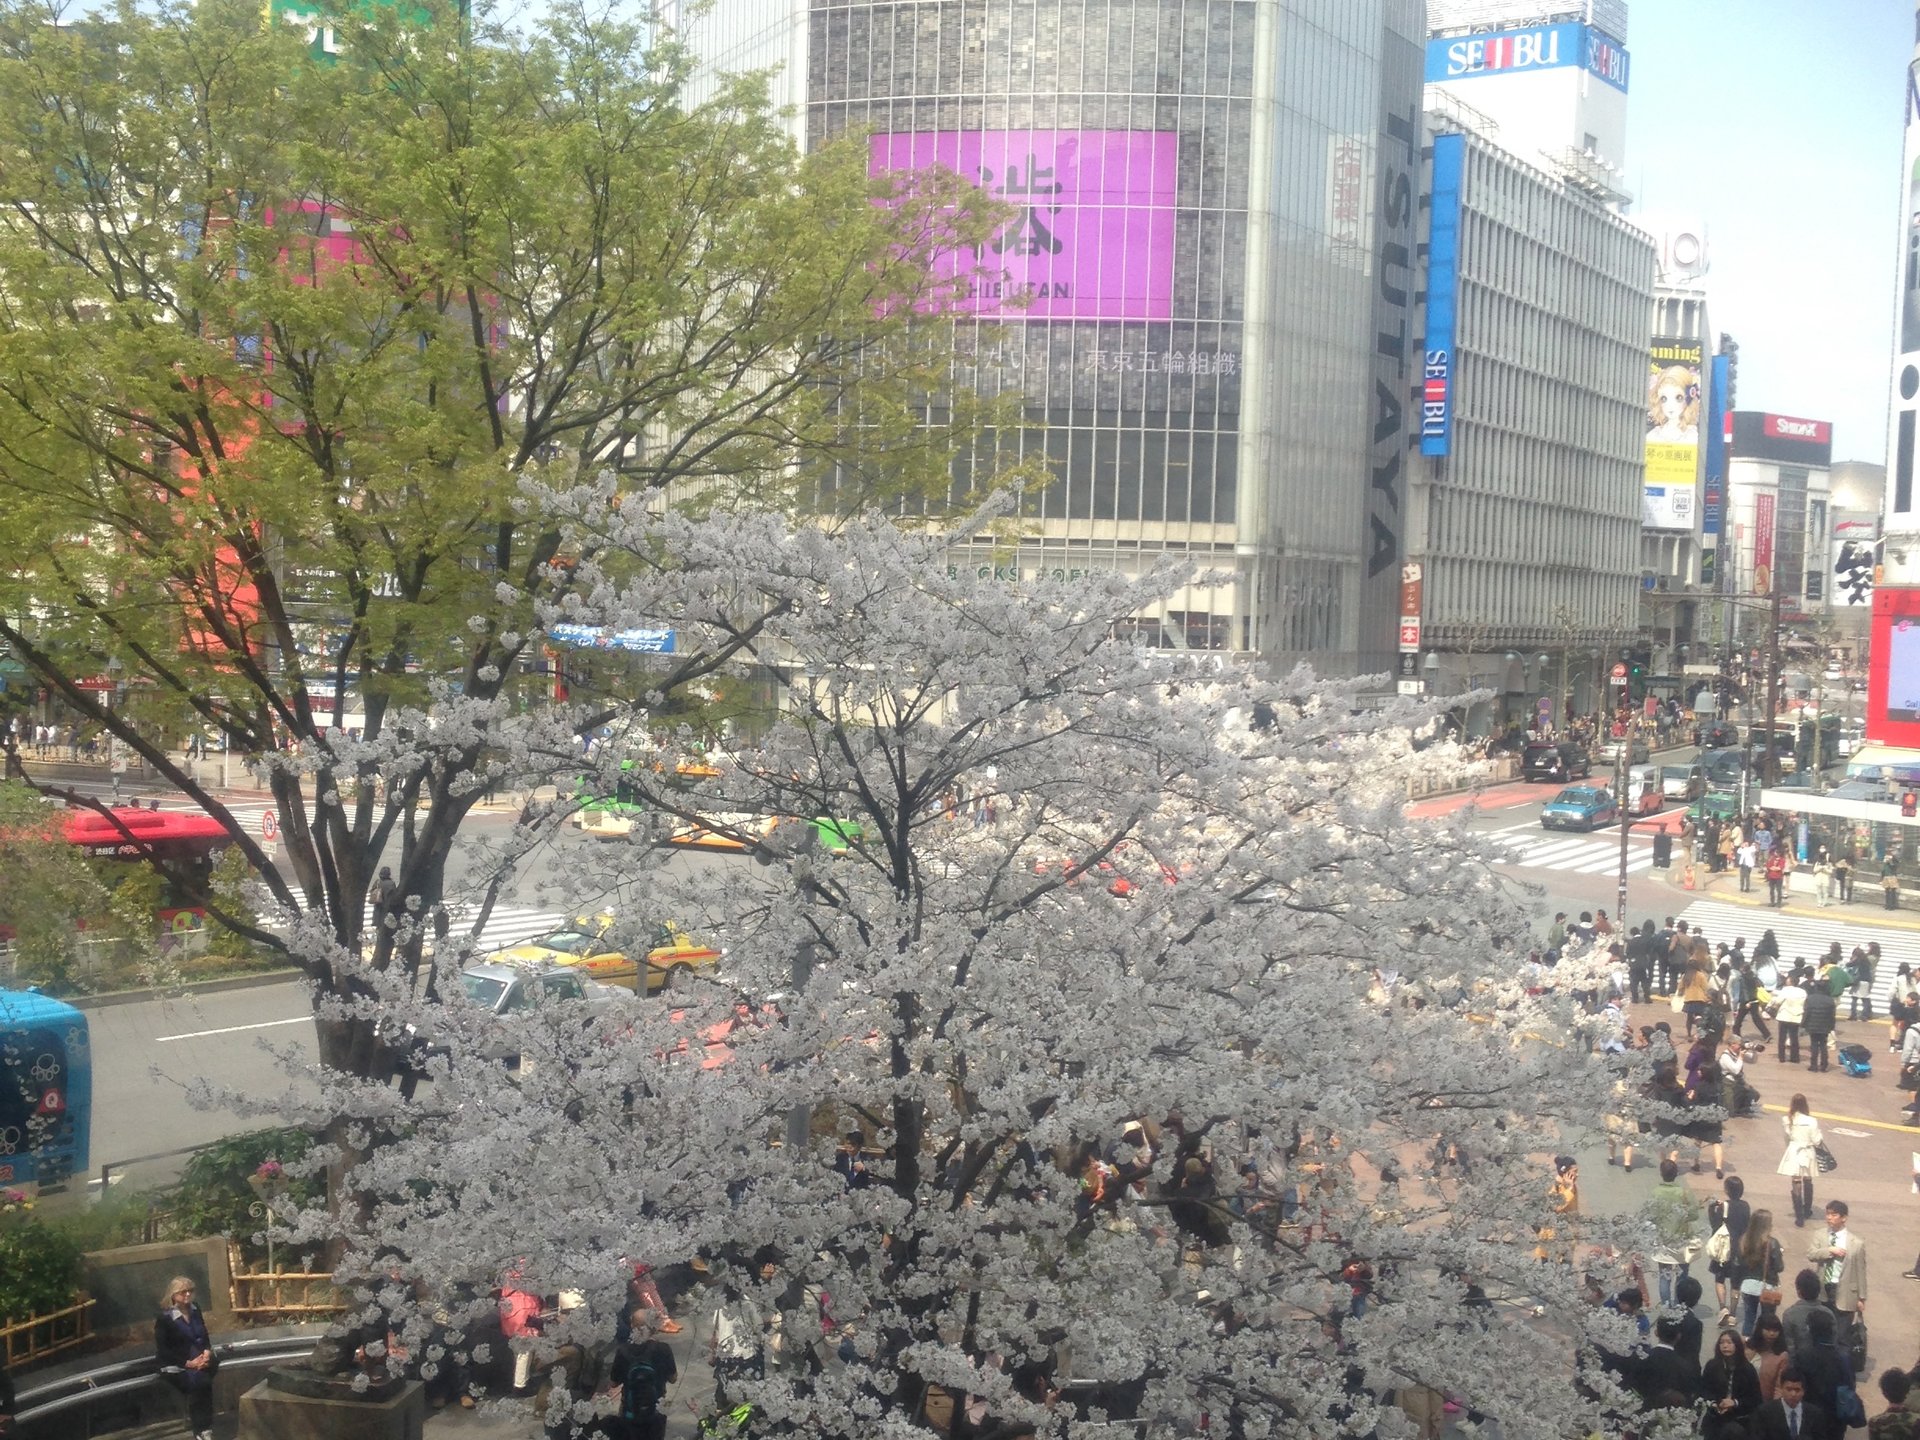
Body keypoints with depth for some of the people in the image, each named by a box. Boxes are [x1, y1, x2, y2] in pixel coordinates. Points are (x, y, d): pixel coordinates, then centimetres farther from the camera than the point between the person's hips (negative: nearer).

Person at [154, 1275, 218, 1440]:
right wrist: (187, 1363, -18)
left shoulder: (195, 1310, 10)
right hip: (175, 1365, -5)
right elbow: (162, 1351, -11)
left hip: (199, 1359, 5)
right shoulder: (163, 1318, -8)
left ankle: (196, 1418, -18)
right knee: (199, 1381, -31)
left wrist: (207, 1352, -6)